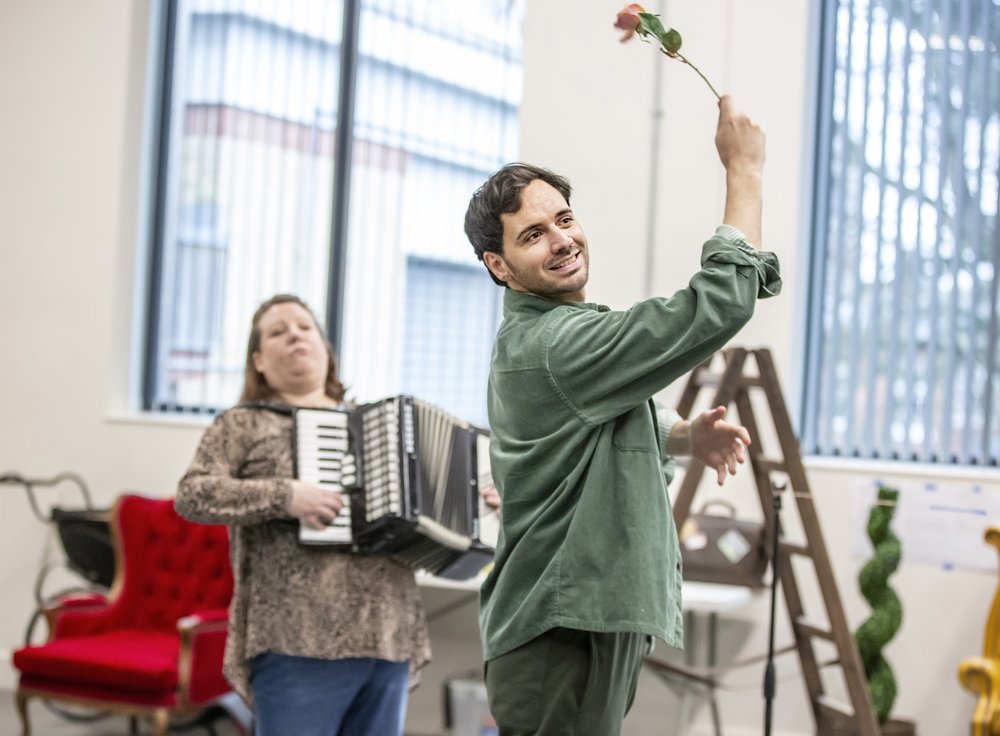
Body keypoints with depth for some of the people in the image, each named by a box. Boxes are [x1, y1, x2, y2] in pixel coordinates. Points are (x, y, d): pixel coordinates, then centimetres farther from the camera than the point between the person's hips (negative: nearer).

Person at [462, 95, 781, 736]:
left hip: (593, 617, 11)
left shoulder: (528, 338, 13)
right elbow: (720, 304, -25)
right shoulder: (558, 345, -20)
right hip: (564, 632, -11)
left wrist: (686, 435, 9)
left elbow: (617, 423, 29)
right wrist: (745, 170, -16)